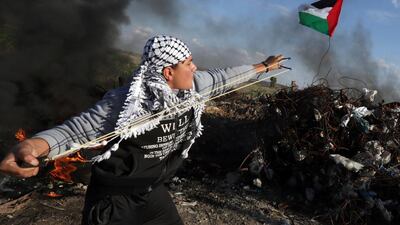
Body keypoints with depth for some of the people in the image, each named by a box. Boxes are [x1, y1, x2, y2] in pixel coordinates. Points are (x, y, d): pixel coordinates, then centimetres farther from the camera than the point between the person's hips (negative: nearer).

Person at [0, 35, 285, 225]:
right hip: (113, 200, -6)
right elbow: (75, 129, -28)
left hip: (153, 192, 7)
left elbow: (225, 76, 3)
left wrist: (263, 66, 17)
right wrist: (30, 147, -49)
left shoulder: (192, 86, -11)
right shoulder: (126, 102, -31)